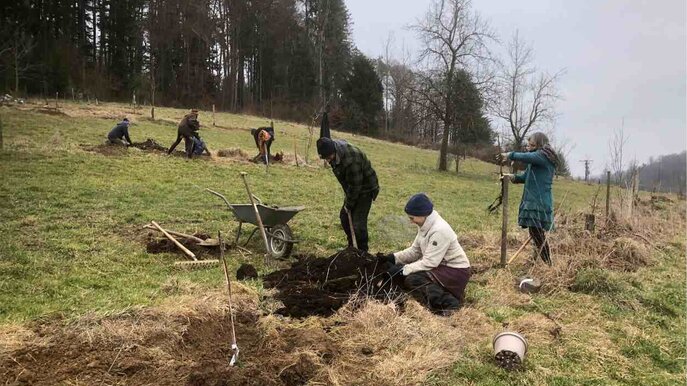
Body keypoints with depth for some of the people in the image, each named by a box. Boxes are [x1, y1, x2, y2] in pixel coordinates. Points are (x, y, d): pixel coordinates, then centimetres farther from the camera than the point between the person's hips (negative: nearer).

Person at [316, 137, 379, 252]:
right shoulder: (334, 147, -10)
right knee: (344, 216, 13)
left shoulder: (351, 160, -36)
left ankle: (363, 252, 3)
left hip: (365, 190, -9)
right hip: (353, 189, 9)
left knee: (358, 223, -12)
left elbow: (355, 186, -27)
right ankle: (351, 245, 29)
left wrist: (349, 205, -15)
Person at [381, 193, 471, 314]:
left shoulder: (439, 230, -26)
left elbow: (429, 262, -26)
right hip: (440, 266, 10)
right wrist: (394, 257, -3)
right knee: (407, 275, 1)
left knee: (411, 279, -22)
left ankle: (447, 302, -22)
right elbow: (415, 250, 9)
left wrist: (403, 269, -22)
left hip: (455, 271, -10)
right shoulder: (425, 226, 1)